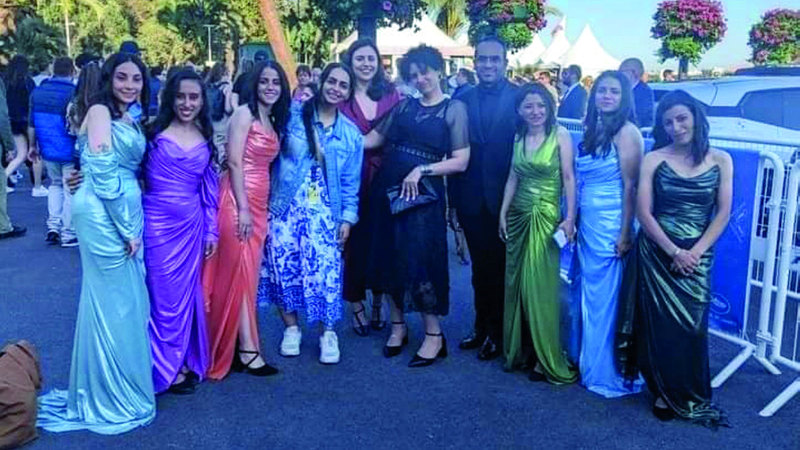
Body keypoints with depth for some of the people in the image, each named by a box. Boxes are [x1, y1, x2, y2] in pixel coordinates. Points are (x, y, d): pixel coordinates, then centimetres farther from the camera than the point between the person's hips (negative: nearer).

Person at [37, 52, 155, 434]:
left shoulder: (127, 119, 15)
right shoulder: (100, 111, -11)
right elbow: (103, 175, -18)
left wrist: (132, 225, 7)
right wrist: (127, 228, -15)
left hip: (124, 213, 9)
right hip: (104, 216, -9)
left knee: (126, 298, 15)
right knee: (114, 300, 1)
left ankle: (108, 385, 30)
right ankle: (113, 395, 15)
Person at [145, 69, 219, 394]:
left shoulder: (206, 139, 7)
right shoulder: (154, 132, -5)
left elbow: (210, 188, 10)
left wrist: (211, 230, 10)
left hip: (192, 225, 4)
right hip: (159, 223, -4)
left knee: (188, 294, 12)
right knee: (165, 296, 3)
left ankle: (186, 360, 28)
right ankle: (167, 368, 18)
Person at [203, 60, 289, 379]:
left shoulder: (274, 122, 17)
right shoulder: (244, 114, -7)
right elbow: (234, 162, -14)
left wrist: (259, 207, 12)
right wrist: (243, 209, -19)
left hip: (260, 202, 8)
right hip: (238, 200, -8)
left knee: (249, 274, 9)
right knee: (240, 272, -3)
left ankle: (233, 346, 17)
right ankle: (247, 348, 3)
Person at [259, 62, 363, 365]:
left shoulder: (351, 134, 7)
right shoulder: (293, 115, 1)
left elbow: (351, 182, 9)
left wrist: (348, 217, 3)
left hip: (324, 213, 0)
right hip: (286, 207, 0)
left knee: (326, 271, -6)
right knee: (284, 267, 2)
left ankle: (328, 332, 12)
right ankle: (291, 328, 22)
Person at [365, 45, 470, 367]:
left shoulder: (454, 108, -1)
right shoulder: (404, 105, 12)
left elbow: (460, 162, -8)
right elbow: (374, 139, 10)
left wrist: (422, 169, -16)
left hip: (422, 192, -5)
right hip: (387, 187, 5)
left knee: (420, 258, -4)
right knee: (390, 256, 9)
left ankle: (434, 334, 9)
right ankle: (398, 325, 24)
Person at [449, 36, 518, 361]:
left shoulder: (520, 98, -6)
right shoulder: (463, 100, 5)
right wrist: (453, 201, 2)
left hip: (506, 199, -3)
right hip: (472, 200, 3)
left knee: (501, 269, 9)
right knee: (480, 268, 14)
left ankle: (498, 333, 24)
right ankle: (481, 327, 29)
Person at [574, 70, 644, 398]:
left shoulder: (626, 132, -10)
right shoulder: (592, 130, 12)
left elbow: (631, 186, -13)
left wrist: (625, 233, -16)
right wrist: (573, 220, 11)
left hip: (610, 226, -7)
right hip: (587, 224, 7)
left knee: (607, 297, 2)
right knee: (590, 296, 15)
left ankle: (610, 374, 17)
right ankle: (590, 363, 30)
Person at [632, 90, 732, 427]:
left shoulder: (720, 160, 1)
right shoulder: (653, 159, -3)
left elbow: (723, 213, -1)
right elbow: (644, 212, -7)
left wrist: (695, 253, -12)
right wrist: (675, 252, -14)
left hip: (697, 256, 1)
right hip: (657, 252, -1)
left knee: (692, 325, 5)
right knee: (661, 324, 4)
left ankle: (691, 396, 24)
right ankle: (665, 393, 21)